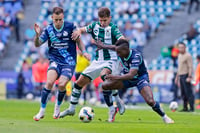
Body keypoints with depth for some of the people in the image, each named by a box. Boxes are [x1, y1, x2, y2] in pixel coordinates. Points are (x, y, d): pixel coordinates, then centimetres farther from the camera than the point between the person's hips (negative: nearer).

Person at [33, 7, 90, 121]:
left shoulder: (70, 26, -6)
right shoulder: (48, 29, -1)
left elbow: (78, 41, 6)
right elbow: (37, 44, 0)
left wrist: (84, 52, -9)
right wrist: (37, 35, -19)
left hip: (69, 61, -1)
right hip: (55, 60, 1)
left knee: (62, 85, -18)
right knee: (49, 82, -22)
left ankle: (58, 107, 12)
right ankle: (42, 111, -10)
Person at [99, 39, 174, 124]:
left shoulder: (136, 56, -35)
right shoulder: (122, 53, -17)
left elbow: (131, 75, -43)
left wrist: (116, 77, -52)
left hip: (140, 78, -6)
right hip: (127, 77, 6)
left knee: (150, 101, -25)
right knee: (105, 85, -13)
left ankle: (164, 117, 0)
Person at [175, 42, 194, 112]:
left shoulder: (188, 56, -9)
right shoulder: (180, 55, 18)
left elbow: (190, 67, -15)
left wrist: (189, 77, -22)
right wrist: (177, 77, 23)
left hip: (186, 76, -9)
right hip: (181, 76, 9)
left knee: (188, 92, -10)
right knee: (183, 93, 8)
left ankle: (192, 108, -10)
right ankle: (185, 108, 11)